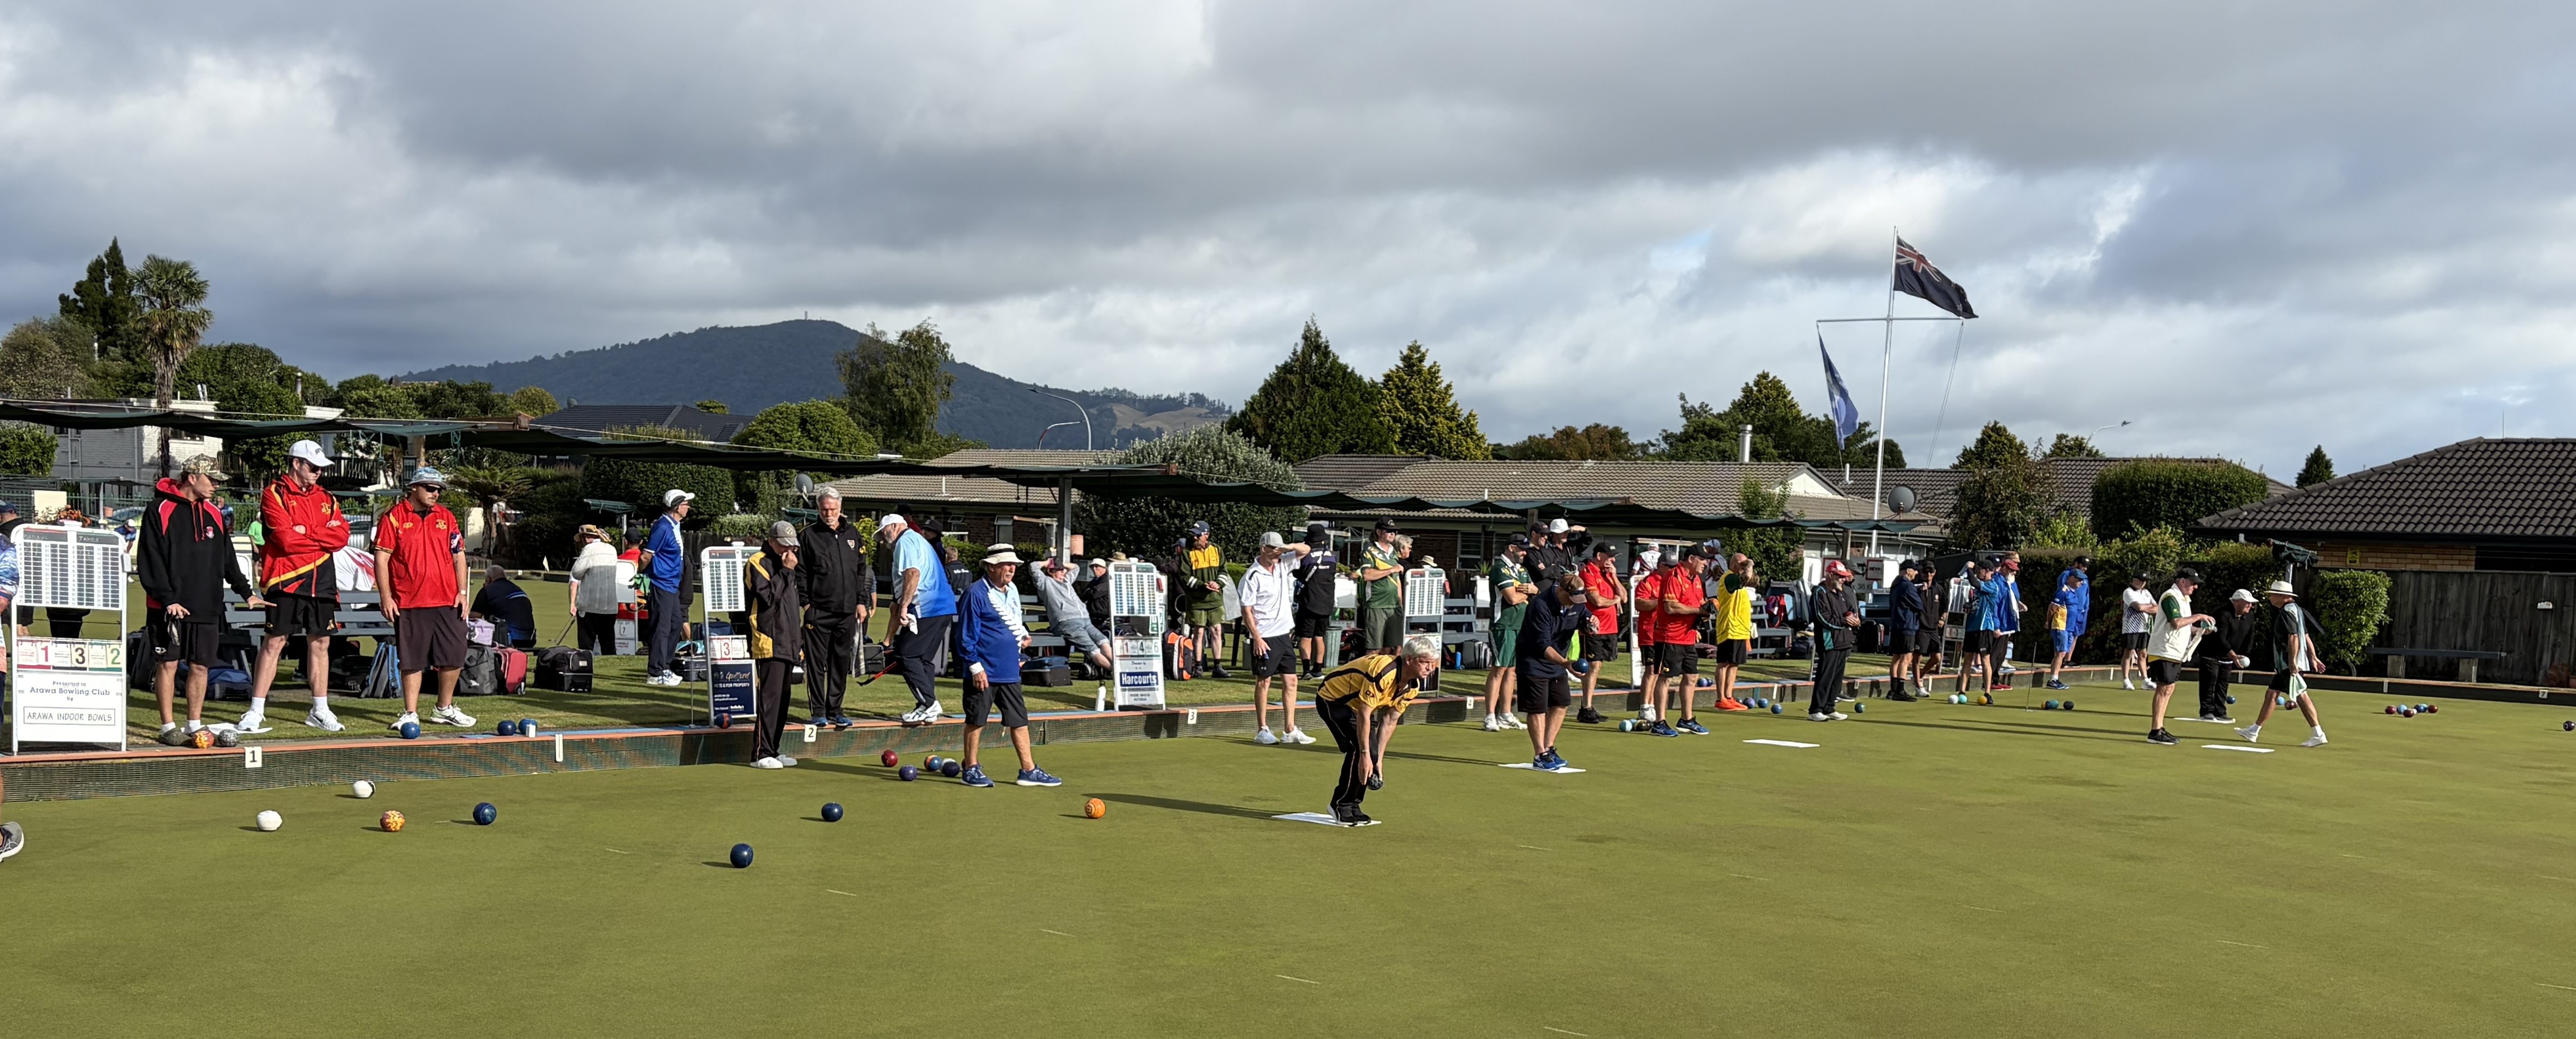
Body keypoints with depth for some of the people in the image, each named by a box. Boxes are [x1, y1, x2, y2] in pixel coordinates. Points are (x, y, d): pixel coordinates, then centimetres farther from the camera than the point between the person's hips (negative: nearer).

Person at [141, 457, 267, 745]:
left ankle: (195, 725, 15)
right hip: (170, 608, -5)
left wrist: (246, 592, 18)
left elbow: (227, 558, 22)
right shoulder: (160, 511, -5)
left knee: (200, 666, 6)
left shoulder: (214, 514, 14)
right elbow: (149, 561, -9)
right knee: (168, 664, 0)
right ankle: (168, 727, 7)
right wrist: (167, 599, -16)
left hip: (207, 607, 5)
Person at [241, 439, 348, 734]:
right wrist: (323, 536, -4)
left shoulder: (325, 498, 15)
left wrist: (306, 532, -10)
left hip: (322, 581, 6)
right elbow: (287, 540, -16)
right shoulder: (274, 495, -4)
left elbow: (342, 536, 1)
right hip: (286, 580, -6)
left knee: (320, 643, 10)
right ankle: (256, 713, -3)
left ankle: (320, 711, 18)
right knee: (274, 643, -6)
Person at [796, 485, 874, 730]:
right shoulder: (808, 536, 1)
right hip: (818, 611, -4)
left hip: (847, 611, 4)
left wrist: (862, 602, 9)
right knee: (816, 662, -2)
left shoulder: (853, 534, 12)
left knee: (842, 663, 8)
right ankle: (819, 711, 5)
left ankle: (835, 710, 16)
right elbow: (800, 573, 1)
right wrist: (805, 603, -7)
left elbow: (862, 570, 15)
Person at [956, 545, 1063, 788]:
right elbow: (966, 634, -13)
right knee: (976, 720, 3)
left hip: (1009, 671, 8)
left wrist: (1023, 636, 7)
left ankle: (1029, 770, 13)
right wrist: (975, 667, -16)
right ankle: (971, 770, 13)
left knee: (1019, 720, 8)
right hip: (984, 672, -8)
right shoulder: (976, 593, -12)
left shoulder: (1011, 591, 13)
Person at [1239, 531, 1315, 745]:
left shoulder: (1282, 564, 5)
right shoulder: (1253, 576, -13)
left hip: (1285, 633, 7)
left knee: (1291, 680, 6)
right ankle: (1262, 731, 7)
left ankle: (1290, 731, 10)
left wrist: (1287, 547, -10)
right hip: (1264, 637, -7)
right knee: (1263, 681, 0)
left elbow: (1305, 550, 10)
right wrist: (1257, 638, -18)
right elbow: (1247, 610, -13)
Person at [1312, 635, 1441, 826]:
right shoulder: (1383, 673, -36)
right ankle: (1341, 805, -5)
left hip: (1357, 704, 9)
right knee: (1359, 750, -20)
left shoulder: (1413, 686, -8)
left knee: (1372, 753, -2)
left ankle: (1352, 806, 13)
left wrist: (1378, 759, -3)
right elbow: (1363, 715, -32)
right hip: (1332, 700, -9)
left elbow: (1389, 722, -1)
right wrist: (1365, 755, -29)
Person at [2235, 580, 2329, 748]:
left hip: (2290, 665, -10)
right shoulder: (2295, 610, 18)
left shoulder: (2287, 612, -13)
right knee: (2272, 694, 10)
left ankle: (2318, 735, -9)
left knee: (2301, 696, -10)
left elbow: (2294, 638, -22)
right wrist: (2313, 657, 20)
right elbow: (2306, 636, 19)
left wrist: (2293, 661, -25)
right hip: (2284, 664, 10)